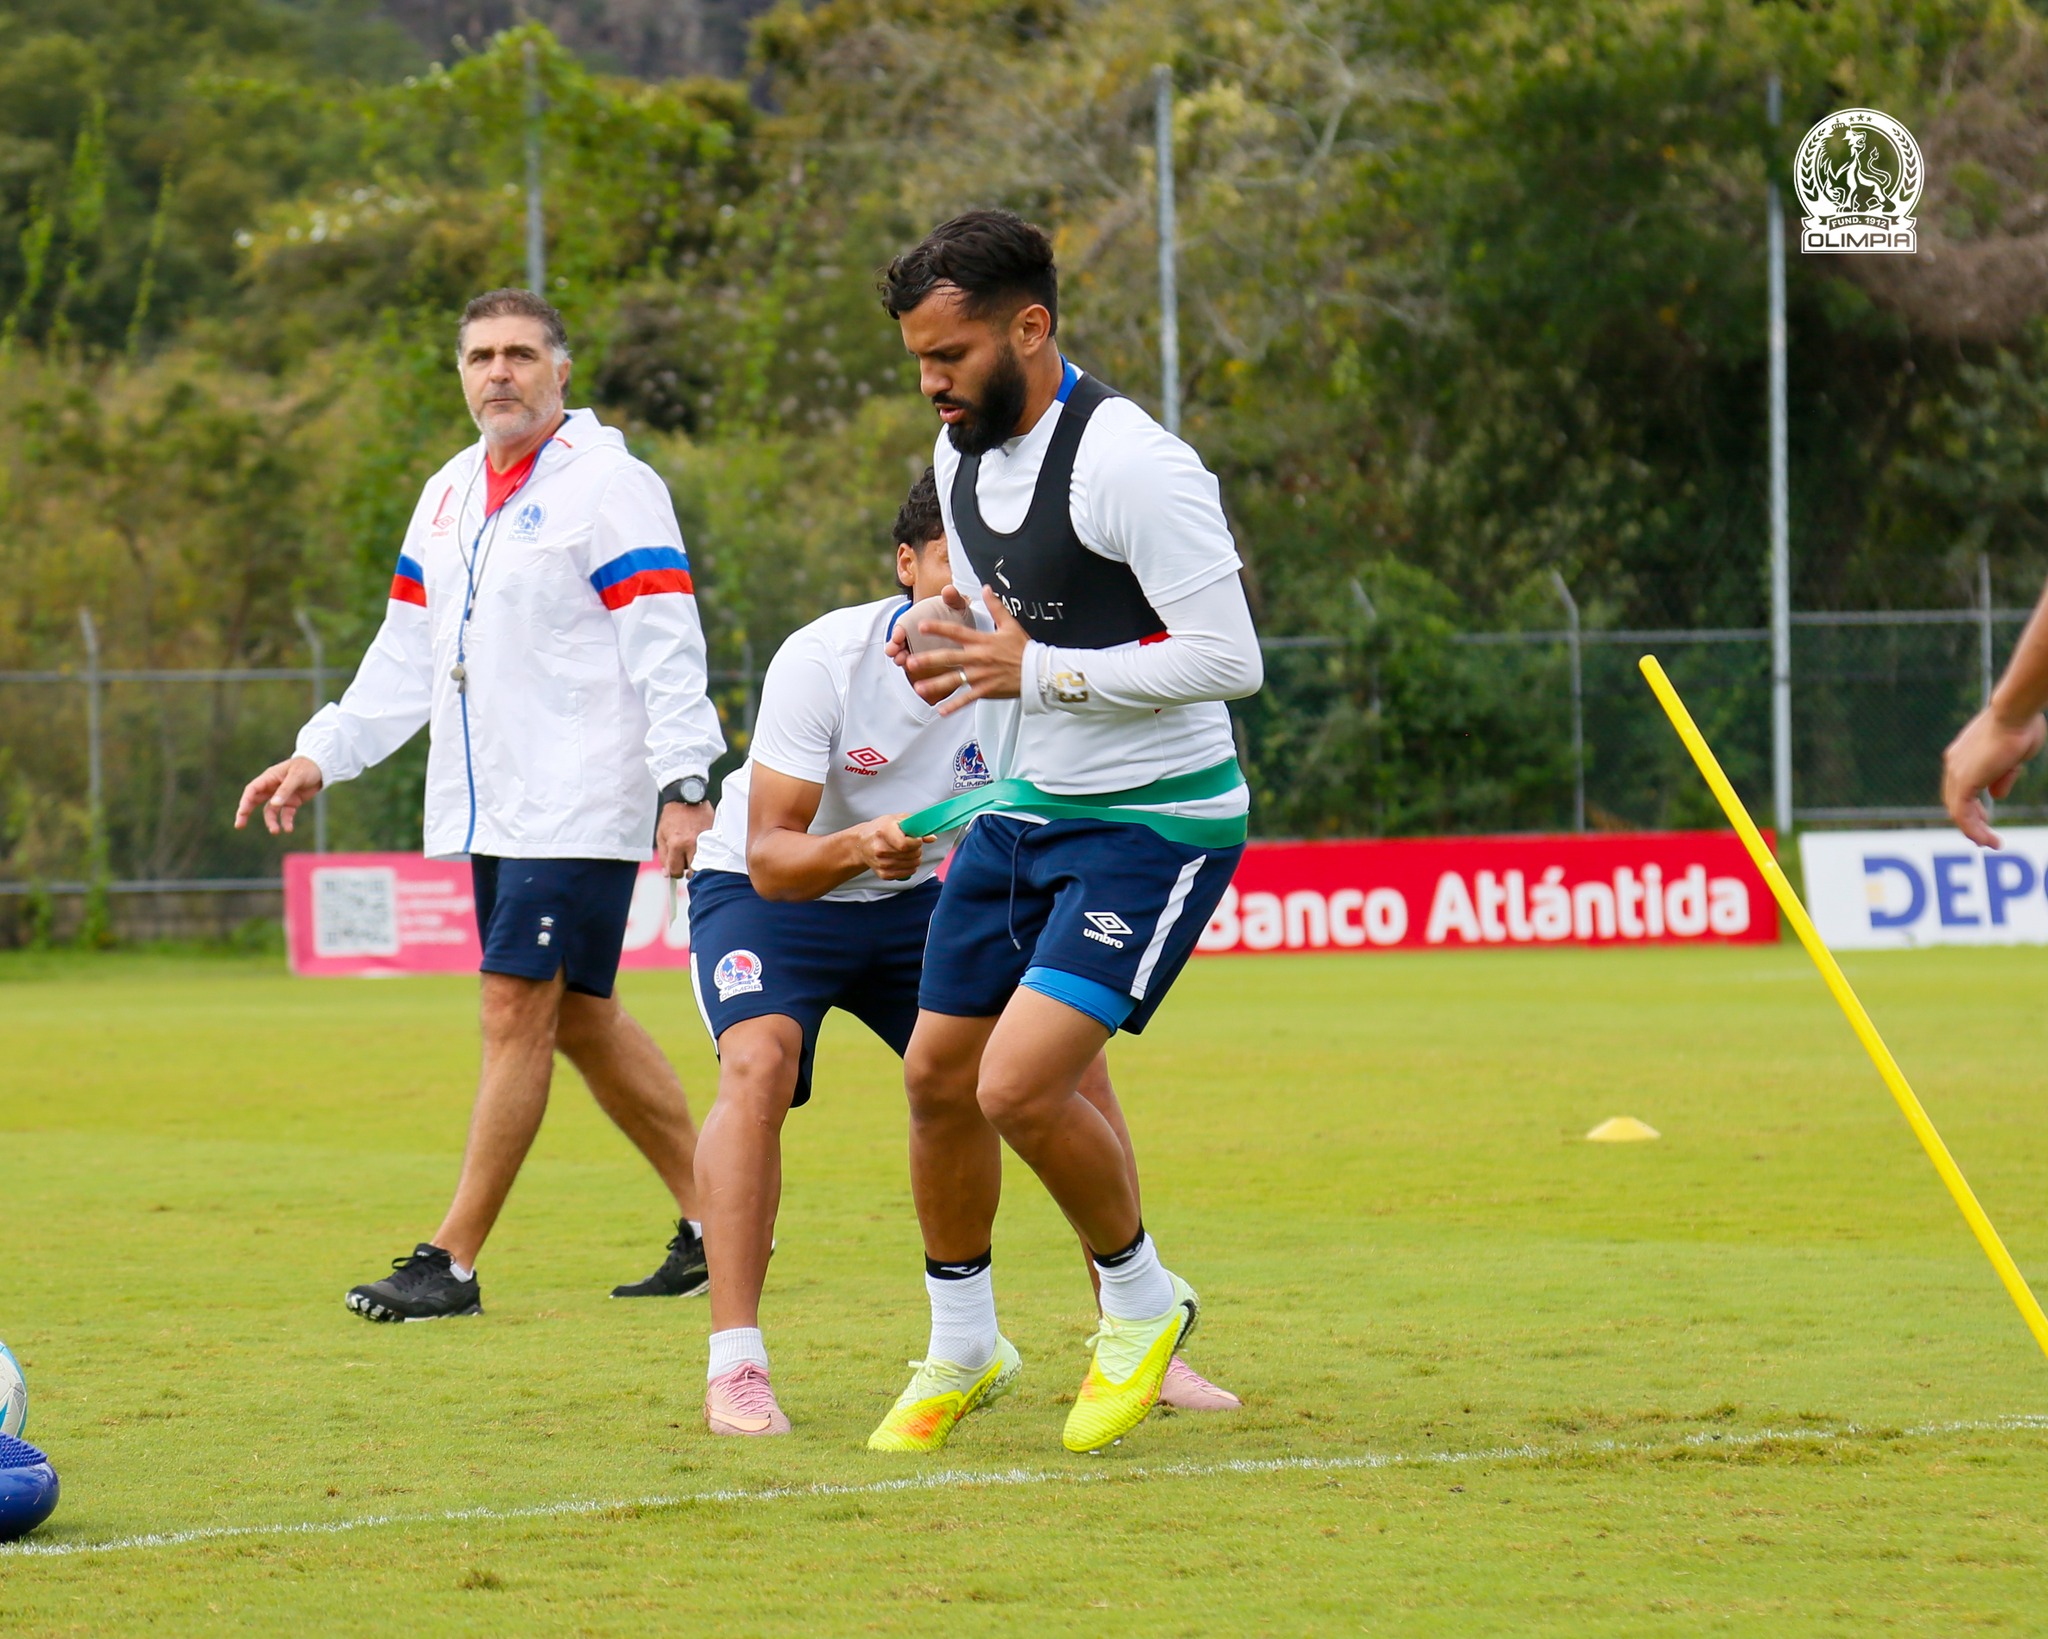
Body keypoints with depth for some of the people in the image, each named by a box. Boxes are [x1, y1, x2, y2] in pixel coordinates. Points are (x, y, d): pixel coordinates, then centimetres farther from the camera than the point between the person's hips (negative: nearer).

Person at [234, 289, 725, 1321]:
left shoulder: (609, 485, -8)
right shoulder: (449, 496, 16)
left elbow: (666, 647, -13)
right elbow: (407, 655, 21)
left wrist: (683, 783, -20)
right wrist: (321, 757, 14)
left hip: (581, 805, -8)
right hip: (491, 809, 8)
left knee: (517, 1012, -9)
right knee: (579, 1019, 11)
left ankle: (452, 1263, -8)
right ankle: (713, 1224, 20)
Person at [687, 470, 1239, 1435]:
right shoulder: (823, 660, -28)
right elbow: (770, 858, -28)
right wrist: (858, 848, -47)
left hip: (916, 897, 4)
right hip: (762, 892, -4)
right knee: (758, 1061, -31)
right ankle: (733, 1370, -31)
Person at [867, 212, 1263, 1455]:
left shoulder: (1129, 461, -22)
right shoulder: (965, 453, 6)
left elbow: (1230, 658, -24)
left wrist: (1039, 672, -24)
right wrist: (951, 654, 0)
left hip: (1152, 826, -8)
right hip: (1021, 811, 8)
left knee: (1022, 1085, -20)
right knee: (940, 1077, 7)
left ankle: (1141, 1300, 7)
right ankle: (963, 1352, 27)